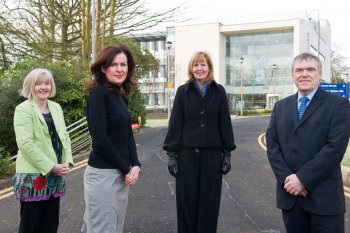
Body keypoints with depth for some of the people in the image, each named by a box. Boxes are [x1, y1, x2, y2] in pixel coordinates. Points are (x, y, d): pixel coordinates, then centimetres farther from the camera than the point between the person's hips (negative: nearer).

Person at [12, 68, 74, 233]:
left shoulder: (56, 107, 11)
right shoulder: (23, 109, -8)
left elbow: (64, 136, 12)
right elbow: (25, 143, -17)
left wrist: (67, 161, -4)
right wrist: (51, 166, -18)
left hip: (55, 175, 6)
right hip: (33, 175, -6)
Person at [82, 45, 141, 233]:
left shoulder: (121, 96, 11)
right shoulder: (98, 93, -13)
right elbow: (100, 140, -19)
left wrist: (135, 166, -3)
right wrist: (126, 169, -11)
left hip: (121, 173, 8)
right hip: (103, 174, -8)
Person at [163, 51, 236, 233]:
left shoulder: (219, 91, 4)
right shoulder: (183, 91, 2)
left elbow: (225, 123, 4)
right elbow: (175, 123, 0)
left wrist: (227, 153, 1)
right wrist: (171, 153, -5)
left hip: (212, 153, 1)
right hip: (187, 153, 0)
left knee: (210, 200, 7)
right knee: (187, 200, 5)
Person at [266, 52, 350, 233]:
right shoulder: (281, 107, 11)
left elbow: (335, 147, -13)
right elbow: (272, 145, 4)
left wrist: (302, 178, -16)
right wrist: (286, 178, -10)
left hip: (324, 196, -3)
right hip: (289, 194, 4)